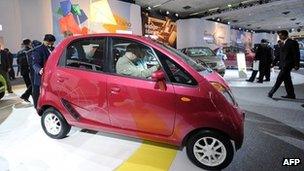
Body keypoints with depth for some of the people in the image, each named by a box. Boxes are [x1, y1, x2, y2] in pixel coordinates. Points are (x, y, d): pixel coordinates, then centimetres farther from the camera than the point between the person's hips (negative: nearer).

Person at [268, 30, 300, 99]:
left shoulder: (292, 43, -7)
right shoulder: (283, 44, 18)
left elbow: (296, 54, -11)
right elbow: (280, 55, 20)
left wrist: (296, 65, -16)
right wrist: (274, 63, 15)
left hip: (288, 64, -9)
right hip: (283, 65, 9)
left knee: (279, 79, -10)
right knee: (287, 80, 11)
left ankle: (271, 93, -8)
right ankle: (291, 95, 18)